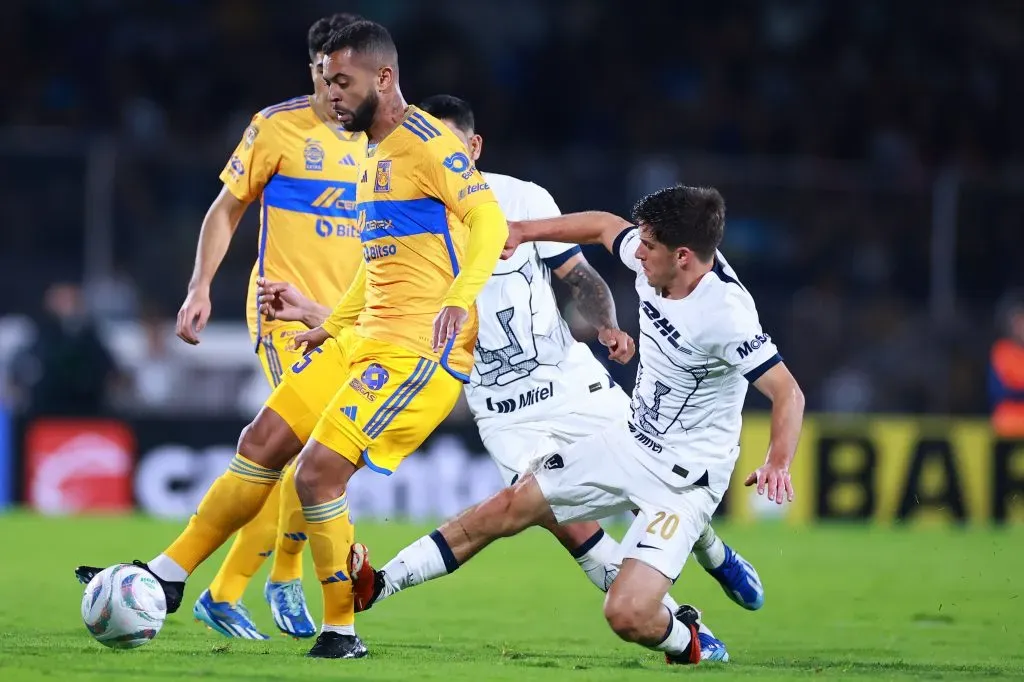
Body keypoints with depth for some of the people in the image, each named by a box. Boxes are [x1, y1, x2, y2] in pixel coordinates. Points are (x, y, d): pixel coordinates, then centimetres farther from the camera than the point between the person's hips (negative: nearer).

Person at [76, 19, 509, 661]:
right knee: (262, 442, 7)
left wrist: (459, 299, -39)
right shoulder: (375, 151, 18)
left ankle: (342, 632, -2)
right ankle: (168, 575, 15)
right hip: (366, 338, 10)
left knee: (318, 474, -16)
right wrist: (335, 325, 28)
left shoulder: (427, 143, -12)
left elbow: (489, 221, -25)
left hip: (419, 350, -10)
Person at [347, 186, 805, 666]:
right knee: (506, 509, 9)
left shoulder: (724, 315, -29)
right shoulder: (655, 260, -7)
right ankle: (378, 585, 18)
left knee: (626, 614, -21)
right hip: (631, 442, 8)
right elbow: (604, 226, 15)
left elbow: (788, 392, -29)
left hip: (685, 480, -8)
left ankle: (683, 639, 14)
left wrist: (778, 463, -44)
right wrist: (523, 231, 18)